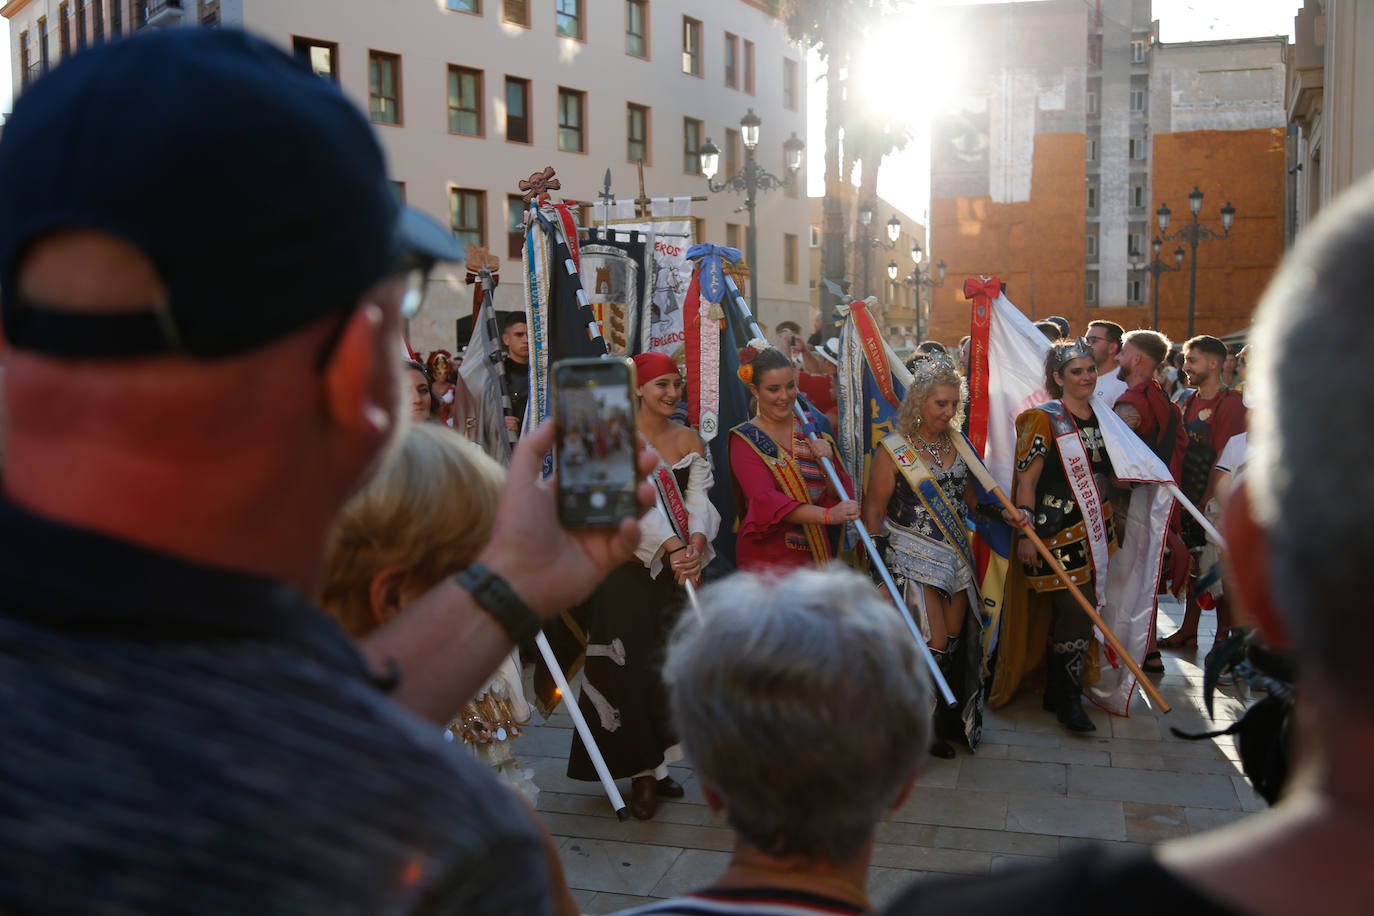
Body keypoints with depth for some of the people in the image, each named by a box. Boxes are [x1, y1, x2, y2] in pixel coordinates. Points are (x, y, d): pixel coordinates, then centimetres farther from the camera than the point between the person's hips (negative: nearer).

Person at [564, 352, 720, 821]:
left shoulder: (690, 440, 8)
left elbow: (698, 500, -3)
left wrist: (696, 547, -22)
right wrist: (672, 548, -31)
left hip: (679, 566, 5)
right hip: (628, 565, -4)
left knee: (670, 662, 7)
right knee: (630, 663, -4)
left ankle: (654, 765, 18)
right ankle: (642, 770, 6)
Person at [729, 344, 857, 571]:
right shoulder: (745, 440, -7)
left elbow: (839, 494, 7)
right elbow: (764, 500, -22)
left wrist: (827, 461, -13)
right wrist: (827, 515, -34)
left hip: (815, 556, 5)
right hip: (766, 557, -4)